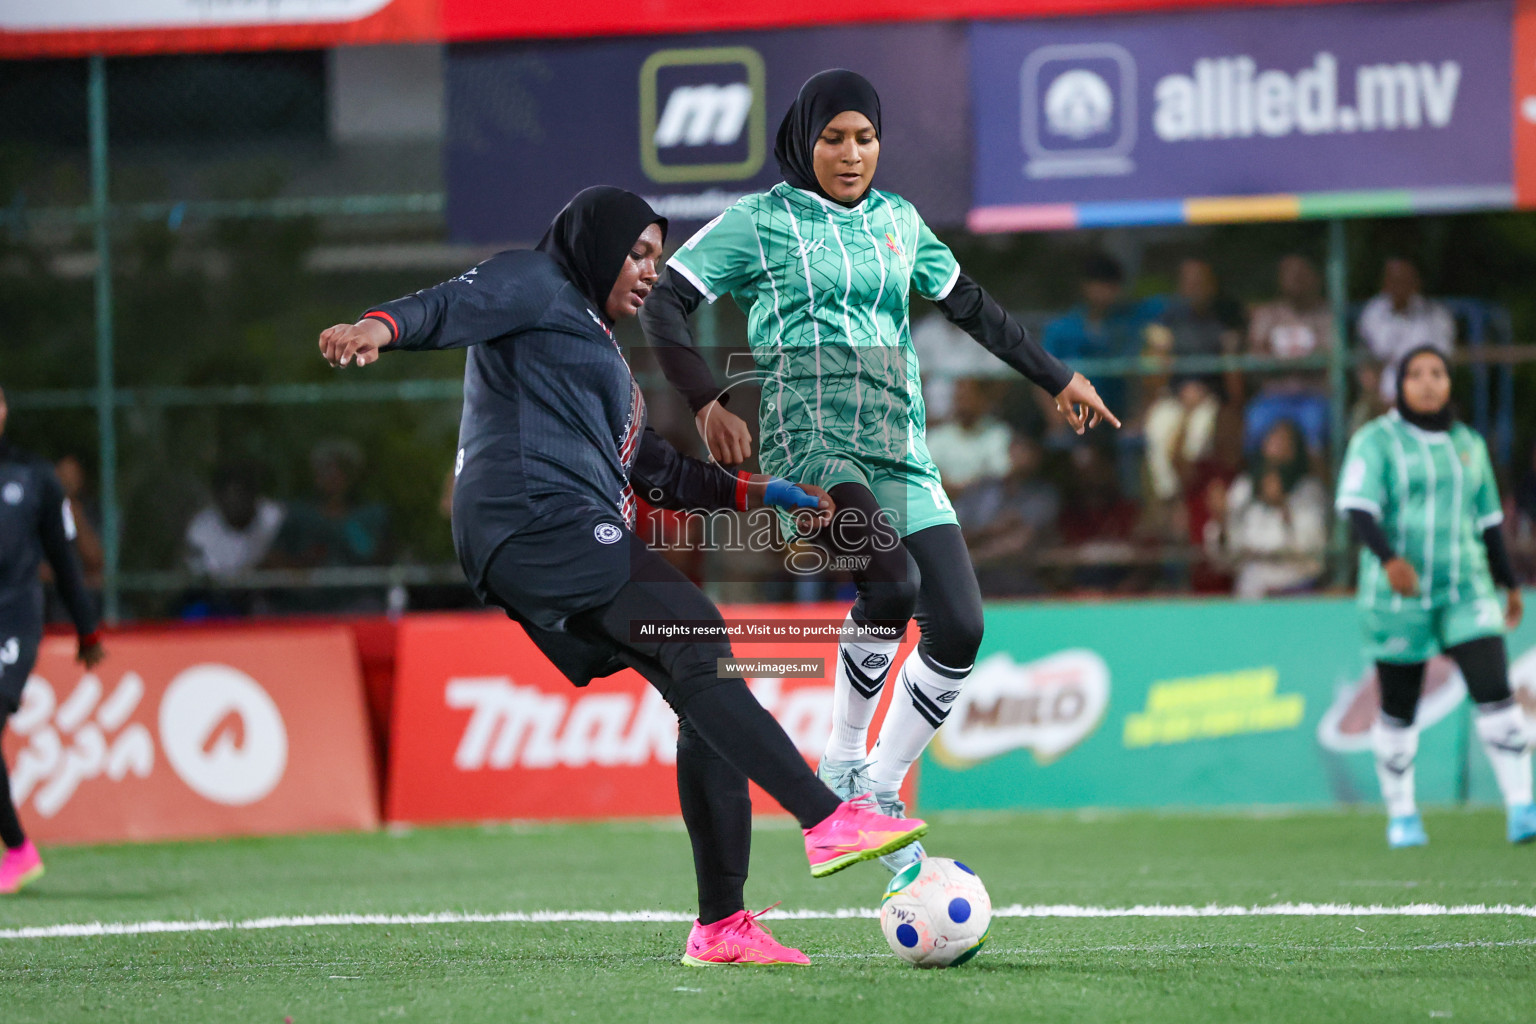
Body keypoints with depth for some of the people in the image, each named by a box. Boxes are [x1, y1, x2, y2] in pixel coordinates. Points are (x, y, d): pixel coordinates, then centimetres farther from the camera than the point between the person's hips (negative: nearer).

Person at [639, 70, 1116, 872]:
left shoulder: (896, 221, 18)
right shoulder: (761, 220, 3)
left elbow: (969, 307, 31)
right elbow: (662, 306, -1)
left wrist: (1056, 378, 35)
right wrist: (706, 402, -14)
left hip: (898, 447, 6)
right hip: (810, 437, -6)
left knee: (961, 626, -8)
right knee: (893, 582, -31)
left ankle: (881, 792, 10)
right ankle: (843, 763, -11)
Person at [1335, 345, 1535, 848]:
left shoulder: (1468, 444, 12)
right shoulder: (1376, 442, -4)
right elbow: (1357, 507, -18)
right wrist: (1388, 558, -35)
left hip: (1465, 592, 3)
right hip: (1397, 594, -3)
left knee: (1494, 690, -13)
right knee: (1399, 708, 5)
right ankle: (1401, 815, 22)